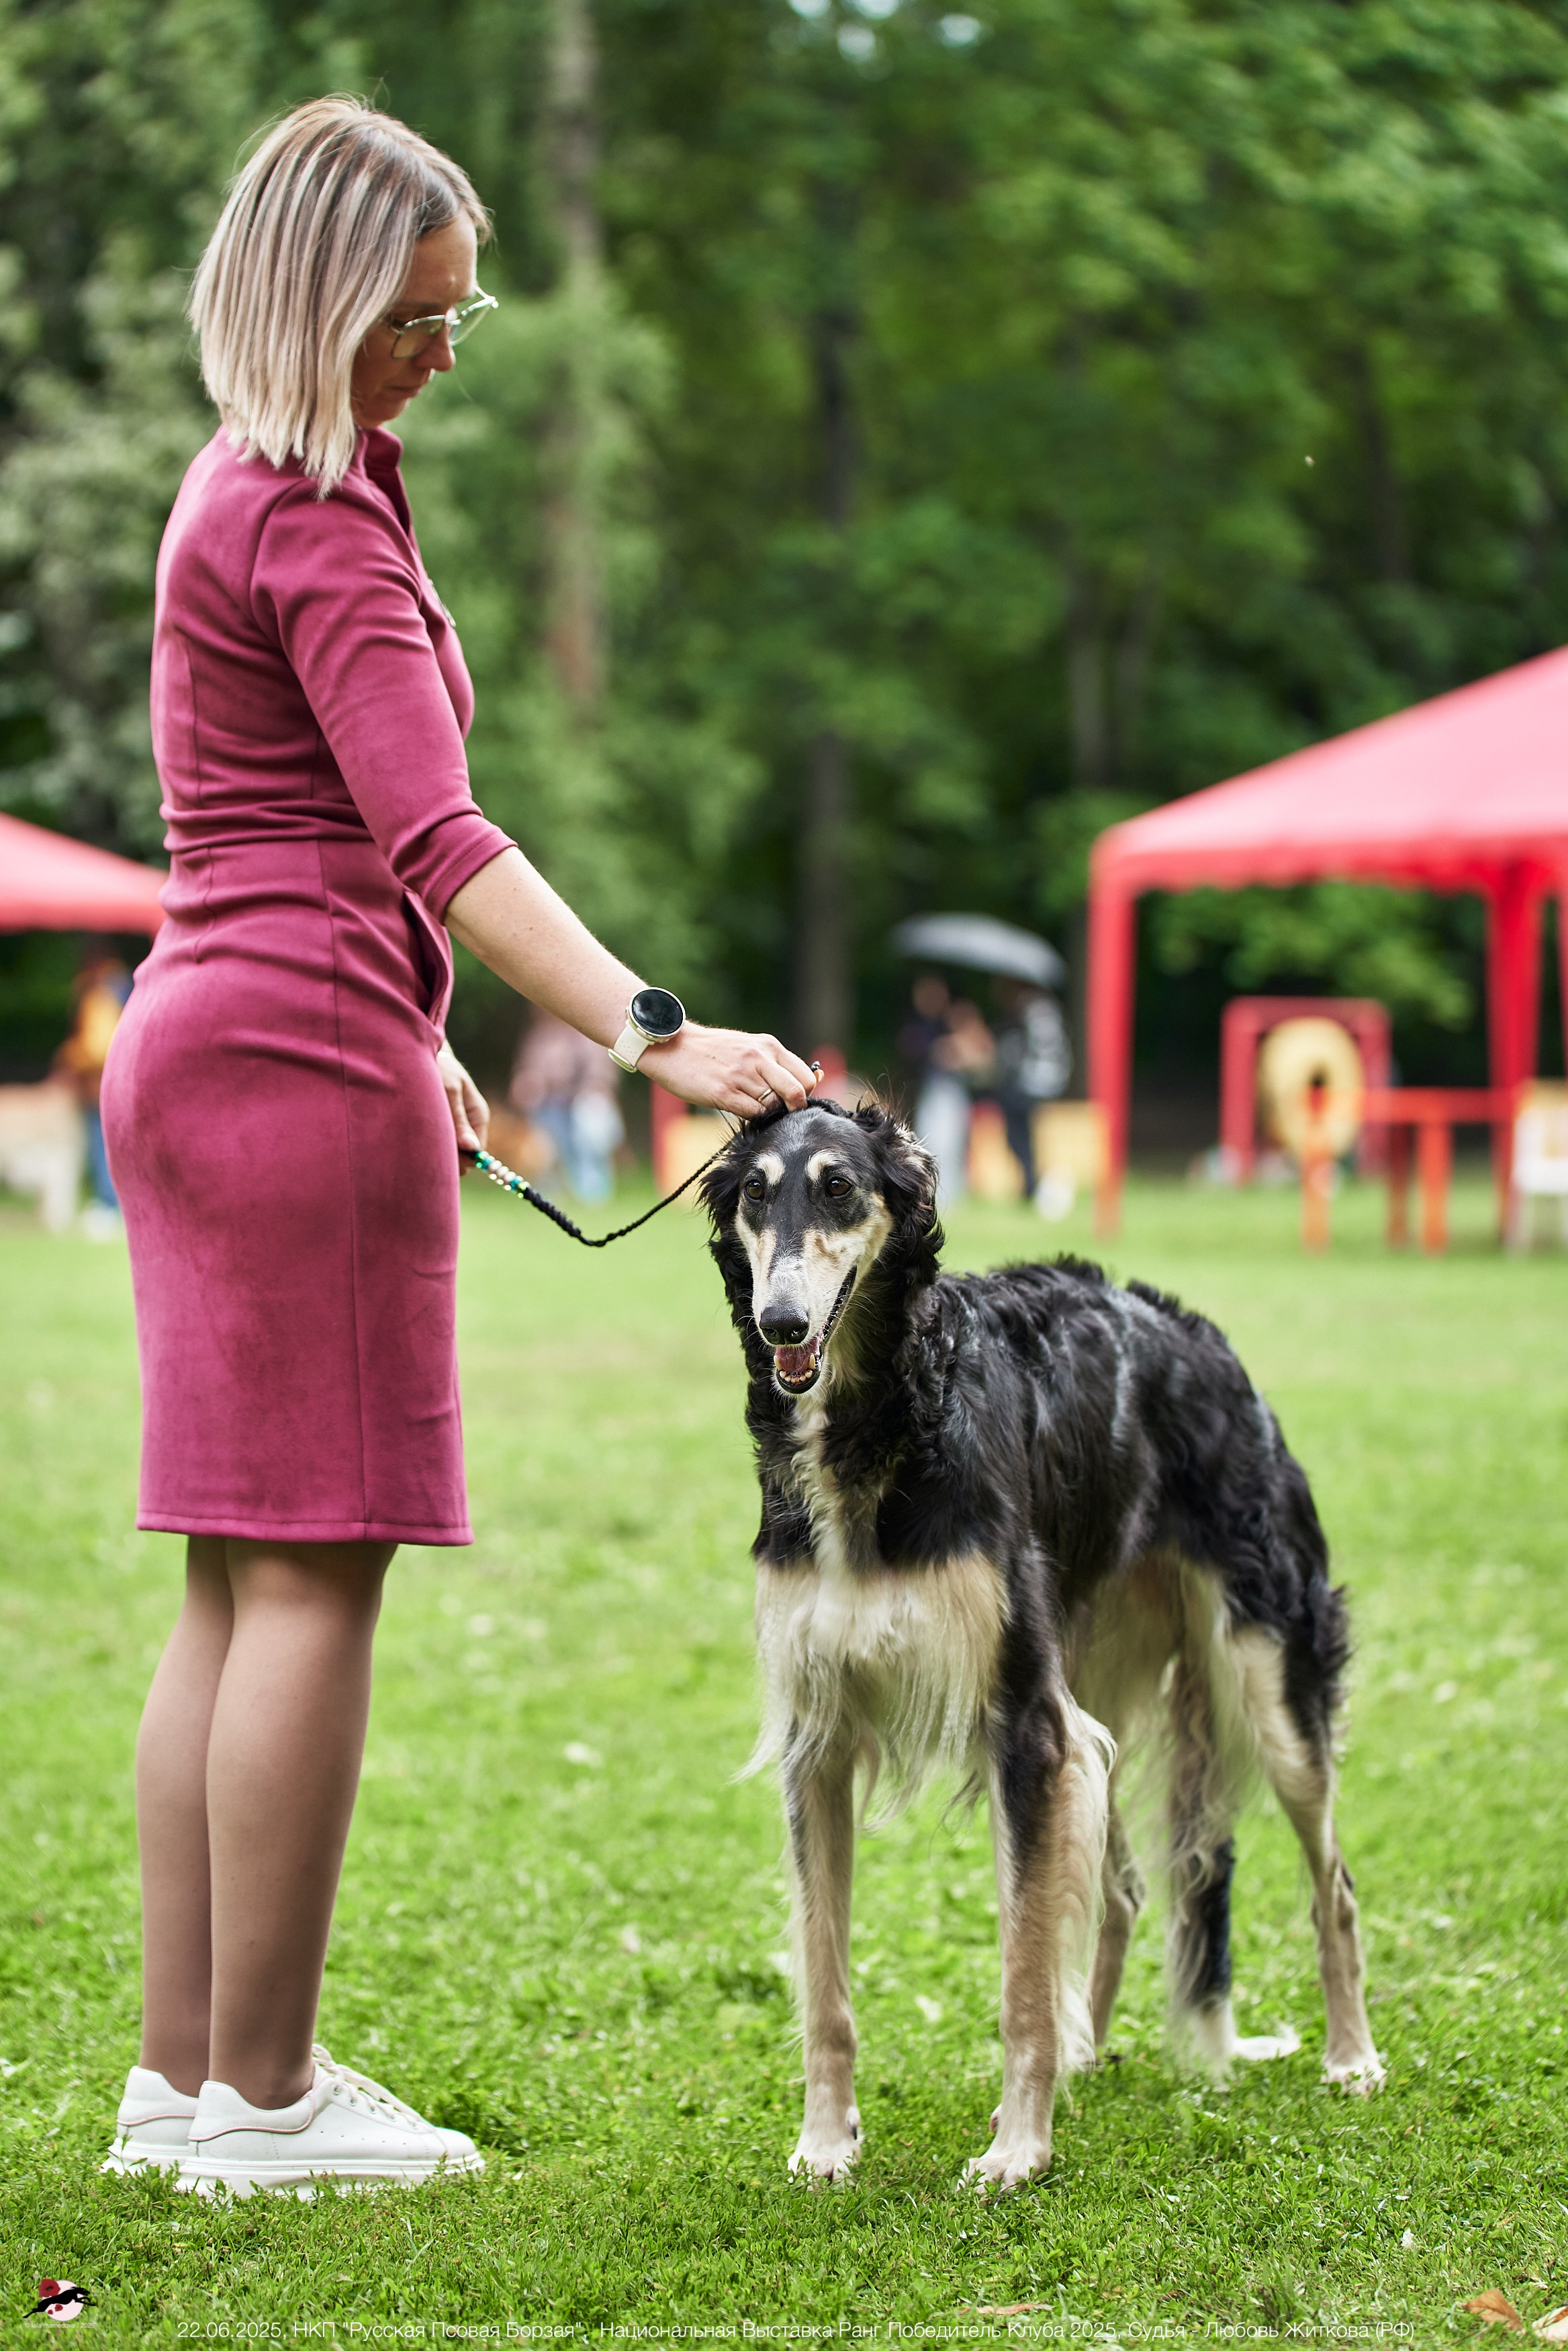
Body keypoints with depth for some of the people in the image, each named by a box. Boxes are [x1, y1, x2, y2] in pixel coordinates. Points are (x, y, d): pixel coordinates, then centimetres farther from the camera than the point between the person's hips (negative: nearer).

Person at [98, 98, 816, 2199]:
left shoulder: (253, 493, 19)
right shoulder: (318, 523, -12)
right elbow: (430, 832, -23)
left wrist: (411, 1042, 25)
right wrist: (655, 1030, -31)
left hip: (217, 1045, 10)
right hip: (304, 1058, -10)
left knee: (243, 1585, 10)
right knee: (313, 1573, -6)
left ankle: (184, 2071, 14)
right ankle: (264, 2096, -1)